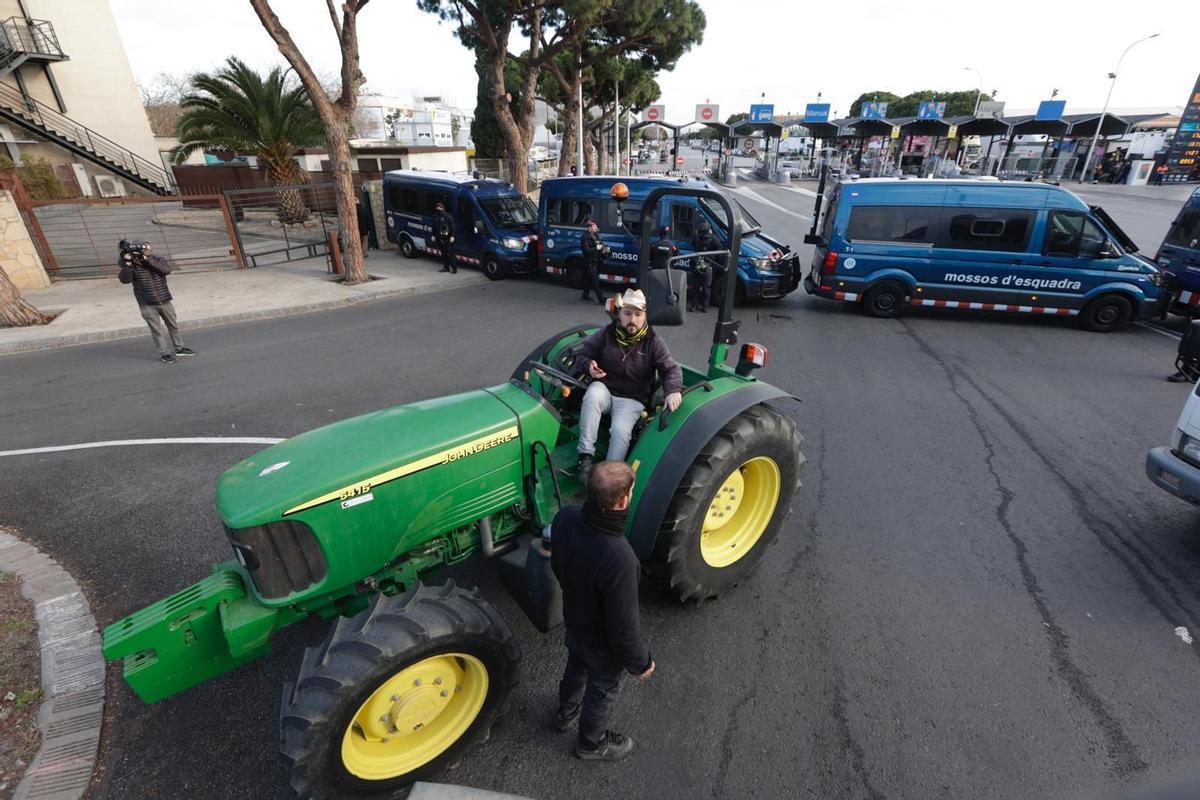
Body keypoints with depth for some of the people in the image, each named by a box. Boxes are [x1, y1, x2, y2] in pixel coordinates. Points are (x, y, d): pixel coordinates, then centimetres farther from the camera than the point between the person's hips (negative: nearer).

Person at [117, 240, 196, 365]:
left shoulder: (158, 260, -4)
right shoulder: (132, 266, -7)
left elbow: (167, 269, -24)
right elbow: (124, 279, -22)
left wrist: (148, 260, -31)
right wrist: (127, 262, -30)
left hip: (165, 301, 2)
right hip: (147, 305, -2)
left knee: (173, 325, 15)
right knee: (156, 330, 1)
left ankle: (179, 348, 32)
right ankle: (164, 353, 10)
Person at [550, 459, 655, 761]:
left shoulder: (565, 518, -26)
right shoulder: (619, 560, -46)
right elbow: (623, 626, -29)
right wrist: (641, 662, -10)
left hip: (573, 619, 5)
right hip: (603, 643, -5)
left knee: (576, 668, 35)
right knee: (603, 689, 26)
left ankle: (566, 714, 65)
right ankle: (592, 743, 56)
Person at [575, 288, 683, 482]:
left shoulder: (653, 342, -4)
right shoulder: (606, 333, 0)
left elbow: (671, 369, -10)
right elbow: (583, 353, 8)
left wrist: (673, 391, -32)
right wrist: (589, 366, -17)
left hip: (632, 399, -1)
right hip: (604, 389, 1)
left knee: (621, 430, -29)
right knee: (592, 395, -35)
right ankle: (585, 456, -31)